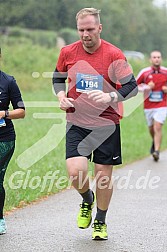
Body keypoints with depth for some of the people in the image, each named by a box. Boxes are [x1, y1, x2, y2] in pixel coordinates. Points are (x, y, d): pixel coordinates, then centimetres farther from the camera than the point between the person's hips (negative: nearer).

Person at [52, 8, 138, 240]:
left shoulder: (114, 55, -9)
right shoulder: (68, 53, -1)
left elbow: (131, 87, -7)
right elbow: (58, 78, 18)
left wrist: (109, 97, -24)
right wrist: (61, 96, -2)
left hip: (106, 123, -1)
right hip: (76, 122, 1)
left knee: (103, 175, 3)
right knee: (76, 172, -15)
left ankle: (100, 222, 27)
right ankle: (87, 200, 21)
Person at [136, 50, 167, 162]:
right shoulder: (144, 72, -4)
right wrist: (146, 88, -13)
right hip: (148, 106, 2)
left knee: (158, 127, -16)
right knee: (151, 128, 16)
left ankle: (156, 151, -15)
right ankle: (155, 142, 47)